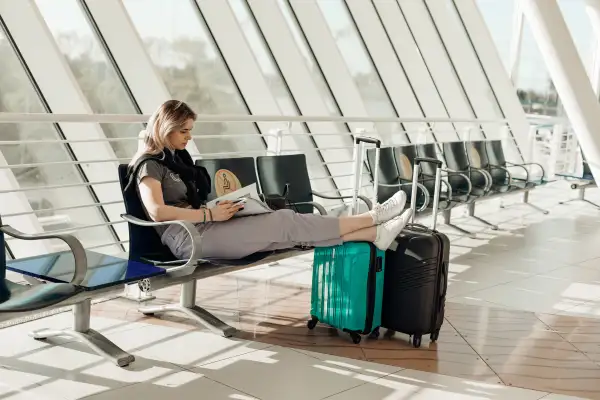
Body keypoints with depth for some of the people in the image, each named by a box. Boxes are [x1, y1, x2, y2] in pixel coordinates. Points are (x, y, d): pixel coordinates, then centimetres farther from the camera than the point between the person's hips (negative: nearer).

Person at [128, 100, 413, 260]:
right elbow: (157, 211, -24)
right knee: (285, 223, -13)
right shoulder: (149, 164, -8)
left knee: (287, 223, -8)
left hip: (200, 227, 8)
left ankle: (375, 234, -11)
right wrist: (211, 214, -20)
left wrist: (218, 207, 1)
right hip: (190, 238, -8)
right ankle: (372, 217, -6)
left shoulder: (175, 157, 20)